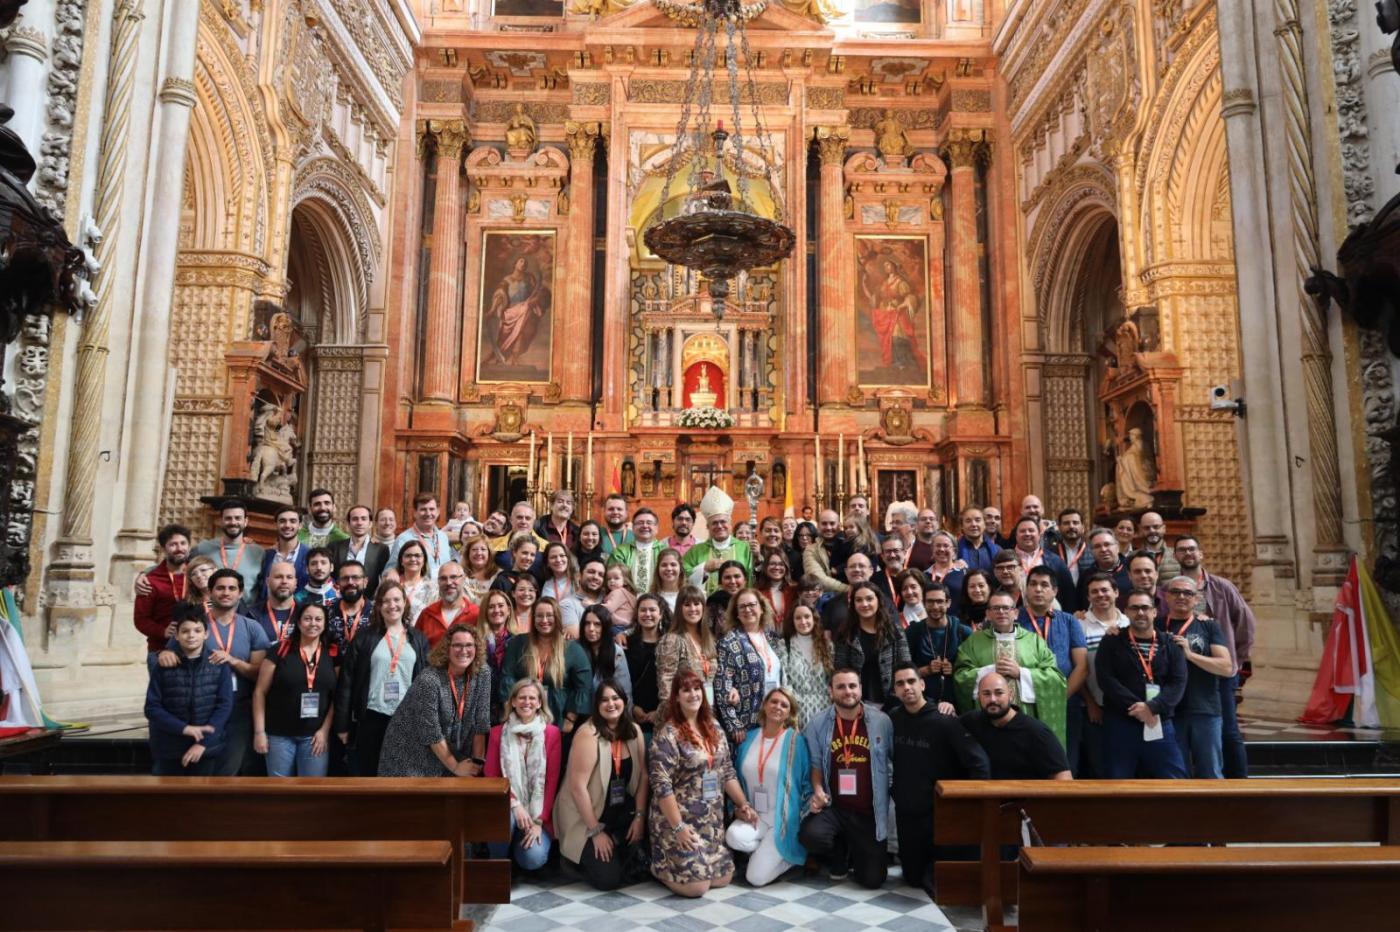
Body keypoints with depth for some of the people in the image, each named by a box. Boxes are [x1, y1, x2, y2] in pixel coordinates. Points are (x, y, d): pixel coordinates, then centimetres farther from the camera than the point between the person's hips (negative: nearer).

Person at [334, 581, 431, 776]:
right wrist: (343, 723, -4)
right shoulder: (364, 637, 1)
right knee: (367, 772, 7)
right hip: (371, 717, -1)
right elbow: (346, 682, 0)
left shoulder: (418, 639, 6)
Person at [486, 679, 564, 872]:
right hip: (508, 806, 1)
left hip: (539, 811, -1)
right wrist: (514, 804, -16)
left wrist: (539, 821, -12)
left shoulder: (552, 734, -2)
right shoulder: (498, 733, 1)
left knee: (533, 859, -24)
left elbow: (552, 781, -4)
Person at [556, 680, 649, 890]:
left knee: (648, 829, -20)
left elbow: (643, 776, 1)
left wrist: (640, 816, -10)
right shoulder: (588, 734, -19)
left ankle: (620, 859, 11)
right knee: (608, 879, -15)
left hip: (621, 813, 6)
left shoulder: (634, 731, 0)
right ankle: (579, 858, 16)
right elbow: (578, 787, -21)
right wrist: (596, 831, -18)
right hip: (586, 818, -6)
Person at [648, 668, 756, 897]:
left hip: (712, 821, 7)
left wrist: (743, 805, 5)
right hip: (679, 820, -7)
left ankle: (675, 862, 28)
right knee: (696, 885, -11)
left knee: (723, 877, 6)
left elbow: (727, 771, 11)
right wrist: (678, 827, -22)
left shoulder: (713, 728, 7)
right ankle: (659, 866, 17)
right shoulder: (667, 734, -16)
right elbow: (661, 785, -20)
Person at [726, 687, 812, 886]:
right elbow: (738, 777, 12)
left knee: (756, 878, -14)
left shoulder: (795, 739, -7)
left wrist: (804, 817, -9)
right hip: (755, 815, 4)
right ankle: (768, 852, 3)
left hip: (782, 818, -4)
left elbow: (806, 782, -2)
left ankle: (792, 856, 15)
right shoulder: (750, 737, 4)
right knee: (733, 836, -30)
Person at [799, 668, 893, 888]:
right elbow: (815, 762, 2)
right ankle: (839, 856, 9)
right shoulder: (818, 724, -3)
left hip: (869, 812, 0)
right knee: (810, 835, -30)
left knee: (872, 879, -3)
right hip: (833, 807, 0)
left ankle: (856, 854, 37)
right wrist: (818, 790, -14)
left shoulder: (881, 721, -7)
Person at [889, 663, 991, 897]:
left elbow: (979, 763, -21)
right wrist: (891, 789, 9)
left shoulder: (944, 720, -17)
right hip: (906, 812, 5)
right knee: (913, 877, 14)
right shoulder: (892, 719, -3)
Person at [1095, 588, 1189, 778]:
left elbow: (1178, 683, -2)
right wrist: (1134, 707, -17)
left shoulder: (1170, 645, 10)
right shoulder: (1111, 643, 4)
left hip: (1160, 725, 2)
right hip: (1120, 725, -2)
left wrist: (1152, 707, -17)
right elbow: (1106, 680, -7)